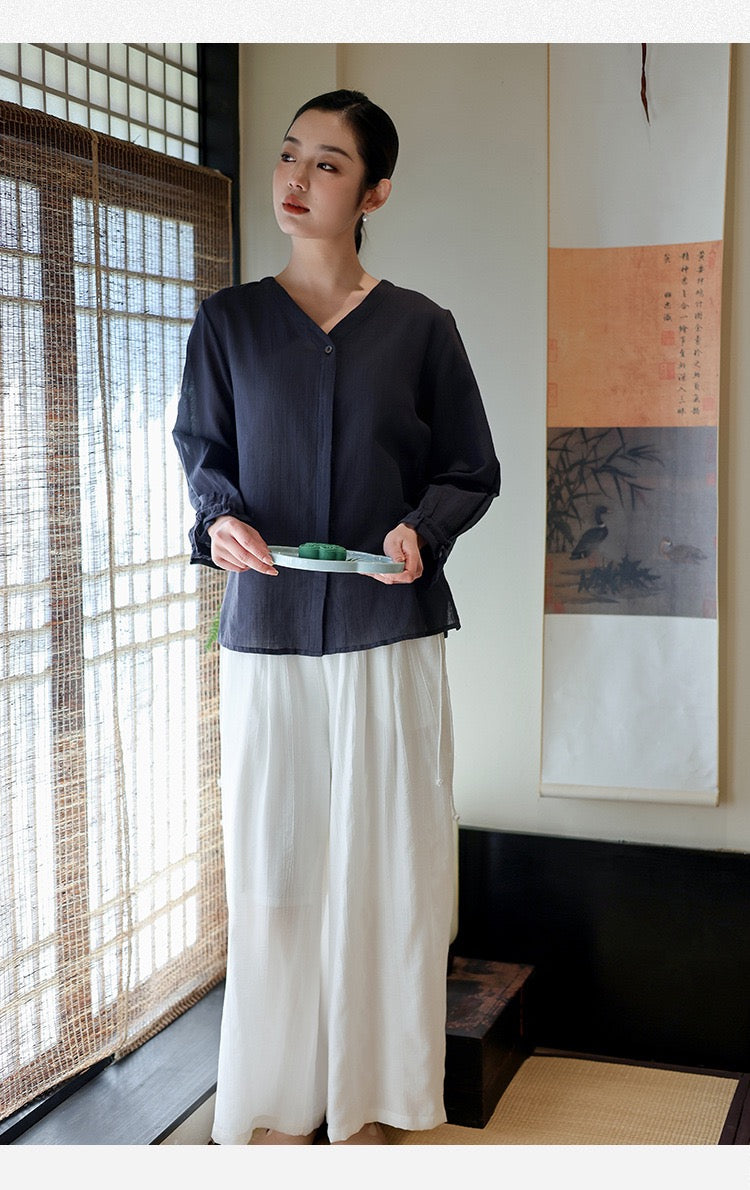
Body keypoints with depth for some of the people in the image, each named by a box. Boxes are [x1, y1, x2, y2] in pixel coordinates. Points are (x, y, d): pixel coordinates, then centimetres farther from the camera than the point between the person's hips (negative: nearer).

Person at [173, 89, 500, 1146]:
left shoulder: (420, 328, 4)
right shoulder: (228, 321, 6)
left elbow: (473, 471, 8)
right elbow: (202, 447, 11)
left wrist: (421, 529, -13)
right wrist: (221, 517, -10)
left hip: (390, 633, 0)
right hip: (267, 631, 1)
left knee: (381, 862, 5)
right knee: (272, 861, 4)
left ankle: (366, 1100, 22)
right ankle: (280, 1102, 20)